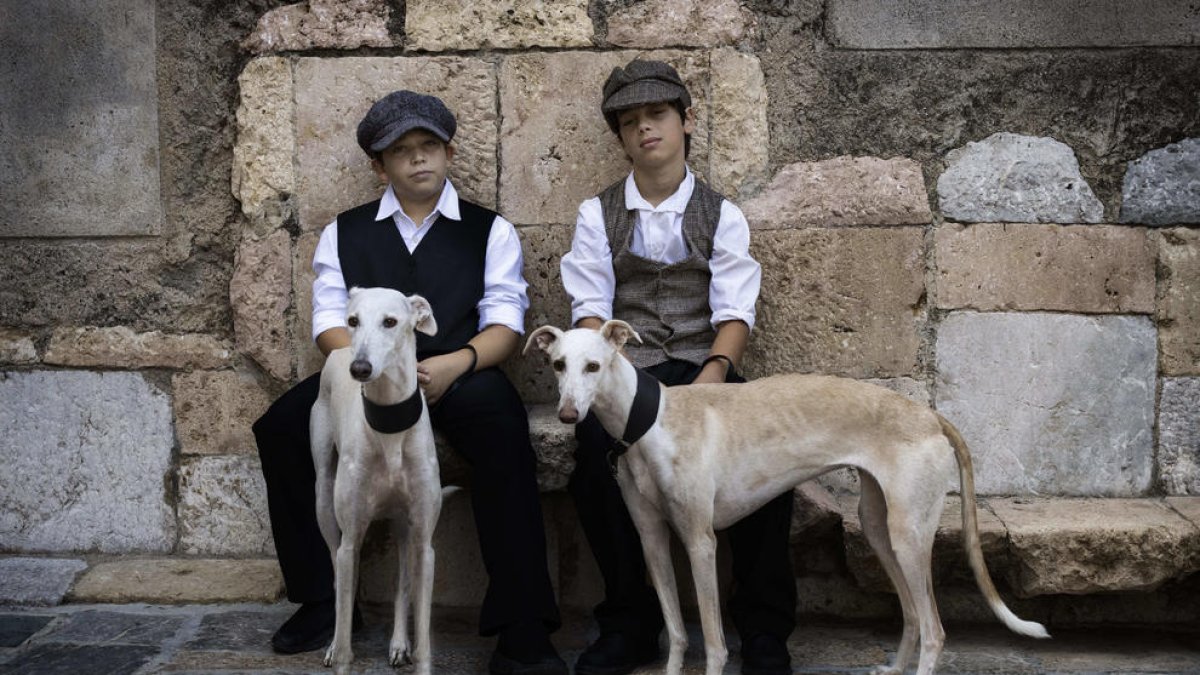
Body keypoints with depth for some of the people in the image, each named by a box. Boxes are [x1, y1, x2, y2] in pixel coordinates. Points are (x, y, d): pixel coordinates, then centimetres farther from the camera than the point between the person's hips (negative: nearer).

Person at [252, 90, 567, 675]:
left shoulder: (490, 231, 13)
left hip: (461, 376, -2)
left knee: (502, 427, -36)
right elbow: (329, 321, 6)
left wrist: (456, 363, -20)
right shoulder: (344, 233, 17)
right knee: (282, 427, -24)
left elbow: (505, 323, 2)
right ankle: (320, 601, -7)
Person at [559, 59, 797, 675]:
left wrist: (711, 377, -20)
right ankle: (629, 621, -16)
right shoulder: (598, 215, 13)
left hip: (703, 367, 0)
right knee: (599, 442, -33)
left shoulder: (722, 216, 12)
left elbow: (734, 312, 0)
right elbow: (591, 310, 2)